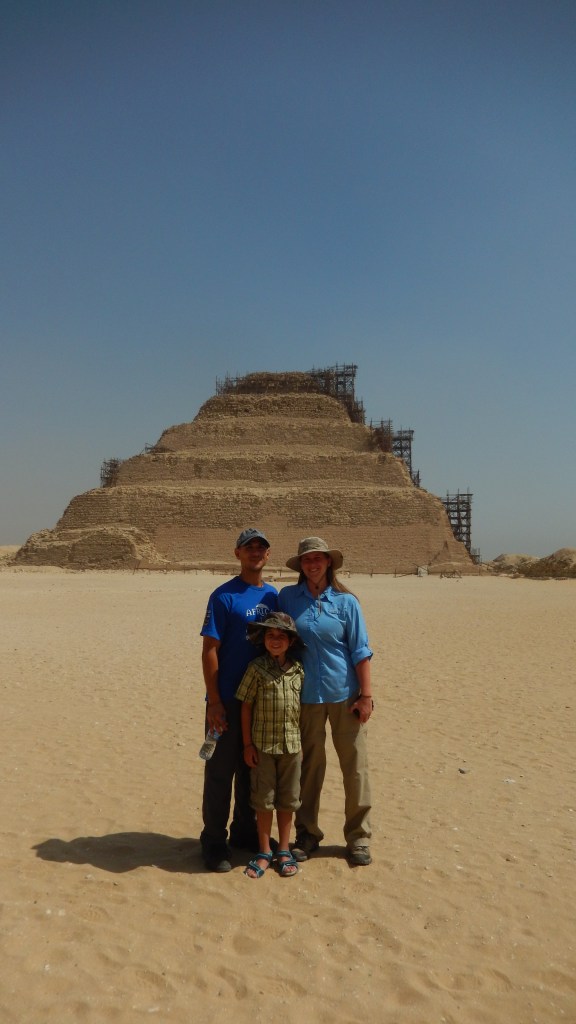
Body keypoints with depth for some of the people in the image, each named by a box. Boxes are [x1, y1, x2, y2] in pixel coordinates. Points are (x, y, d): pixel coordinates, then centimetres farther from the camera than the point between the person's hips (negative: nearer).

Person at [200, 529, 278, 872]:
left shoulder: (273, 596, 8)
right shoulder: (224, 596, -9)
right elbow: (210, 650, -11)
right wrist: (214, 701, -15)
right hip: (228, 700, -5)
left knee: (253, 769, 17)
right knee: (221, 770, 4)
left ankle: (246, 832, 33)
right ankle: (215, 842, 18)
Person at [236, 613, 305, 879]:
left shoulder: (298, 669, 0)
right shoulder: (257, 668, -9)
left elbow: (302, 705, 8)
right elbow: (246, 707, -5)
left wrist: (303, 741, 8)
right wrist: (247, 744, -6)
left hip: (292, 745, 3)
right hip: (263, 746, -2)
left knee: (287, 800, 12)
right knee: (263, 800, 8)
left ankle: (283, 851, 27)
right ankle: (264, 852, 22)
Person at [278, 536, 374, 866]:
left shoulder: (346, 601, -2)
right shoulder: (287, 598, 1)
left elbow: (360, 651, -1)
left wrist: (366, 695, -6)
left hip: (345, 694, -1)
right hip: (306, 695, 1)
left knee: (356, 767, 5)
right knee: (309, 767, 11)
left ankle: (358, 838, 21)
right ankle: (307, 834, 27)